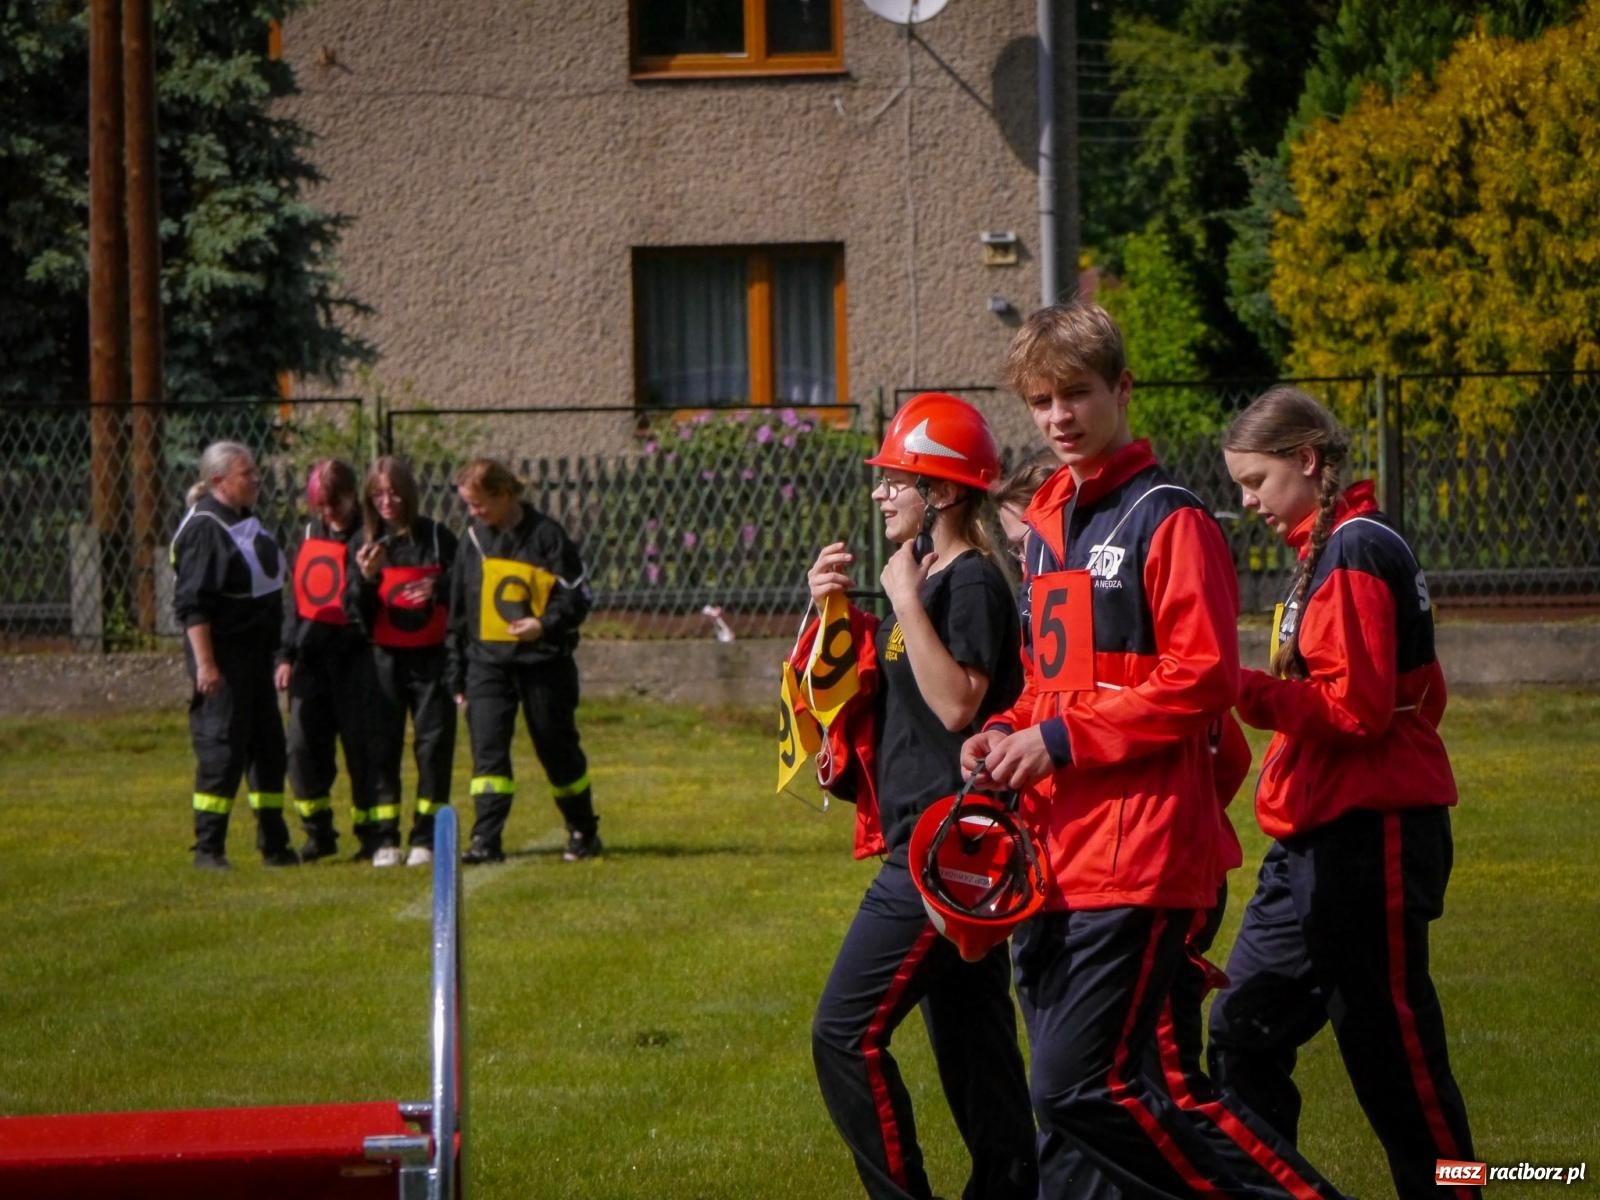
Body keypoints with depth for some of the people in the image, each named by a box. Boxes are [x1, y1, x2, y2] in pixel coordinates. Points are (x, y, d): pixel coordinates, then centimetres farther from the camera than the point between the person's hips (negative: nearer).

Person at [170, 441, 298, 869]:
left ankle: (273, 844, 20)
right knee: (222, 749, -8)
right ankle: (208, 848, -3)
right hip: (224, 653, -9)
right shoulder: (203, 528, -15)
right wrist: (205, 664, -24)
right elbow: (192, 604, -19)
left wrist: (276, 652, 23)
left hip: (255, 652, 9)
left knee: (268, 746, 12)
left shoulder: (246, 521, 14)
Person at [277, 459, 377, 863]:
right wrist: (286, 654, 15)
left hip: (356, 656, -5)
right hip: (311, 658, 5)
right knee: (304, 744, -1)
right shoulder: (309, 536, 14)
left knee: (361, 745, -3)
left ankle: (370, 833, 7)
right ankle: (318, 830, 11)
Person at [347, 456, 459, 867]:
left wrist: (438, 589, -14)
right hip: (385, 659, 1)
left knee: (434, 742, -2)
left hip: (432, 656, -1)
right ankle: (386, 840, 3)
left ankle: (425, 837, 4)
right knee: (382, 745, -1)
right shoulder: (363, 543, 4)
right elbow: (356, 614, 0)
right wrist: (365, 577, -18)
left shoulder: (436, 537, 2)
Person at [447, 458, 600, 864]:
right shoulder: (475, 540, 8)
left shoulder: (545, 535, -7)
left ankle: (583, 831, 25)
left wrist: (545, 624, -23)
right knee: (487, 747, -9)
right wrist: (458, 676, 13)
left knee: (558, 749, 8)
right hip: (487, 661, 4)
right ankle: (486, 839, -12)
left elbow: (577, 596, -5)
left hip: (543, 662, -3)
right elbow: (459, 610, 14)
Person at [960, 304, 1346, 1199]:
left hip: (1139, 856, -8)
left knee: (1085, 1092, -14)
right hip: (1056, 857, 9)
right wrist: (1010, 735, 7)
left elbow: (1201, 681, -15)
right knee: (1066, 1099, 8)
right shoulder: (1047, 526, 18)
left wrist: (1062, 740, -14)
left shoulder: (1168, 521, -7)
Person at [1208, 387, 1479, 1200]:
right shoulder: (1327, 552, 16)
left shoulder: (1354, 553, -14)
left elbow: (1356, 707, -20)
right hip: (1319, 837, 10)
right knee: (1246, 1027, 9)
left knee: (1390, 1042, -3)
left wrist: (1244, 691, -17)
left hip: (1371, 835, -10)